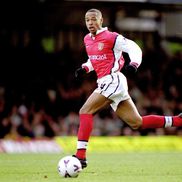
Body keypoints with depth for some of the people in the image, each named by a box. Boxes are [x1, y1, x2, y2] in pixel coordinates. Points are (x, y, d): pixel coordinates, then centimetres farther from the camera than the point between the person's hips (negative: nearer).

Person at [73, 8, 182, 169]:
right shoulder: (87, 40, 17)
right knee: (137, 123, 7)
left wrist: (134, 64, -25)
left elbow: (134, 48, -7)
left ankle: (80, 156, -17)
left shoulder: (111, 37, -7)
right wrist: (85, 68, 13)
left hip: (113, 80, -9)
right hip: (105, 83, 9)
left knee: (85, 112, -14)